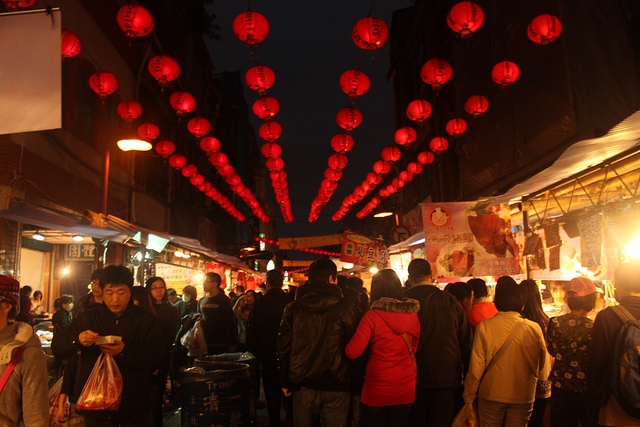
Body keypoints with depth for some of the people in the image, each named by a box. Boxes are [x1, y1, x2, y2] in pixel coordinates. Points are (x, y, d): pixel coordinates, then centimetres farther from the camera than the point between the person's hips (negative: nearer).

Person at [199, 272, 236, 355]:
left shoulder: (224, 300, -5)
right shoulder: (202, 301, 12)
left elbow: (231, 322, -6)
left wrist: (232, 344, -8)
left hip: (220, 345, -5)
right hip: (205, 344, 5)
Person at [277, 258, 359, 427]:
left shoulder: (294, 308, -2)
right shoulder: (345, 308, -8)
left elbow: (284, 347, 0)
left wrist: (285, 381, 8)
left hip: (303, 384, 2)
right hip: (335, 386, -2)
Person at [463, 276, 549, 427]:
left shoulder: (484, 327, -14)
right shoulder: (534, 328, -10)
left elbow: (476, 368, -11)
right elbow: (543, 369, -3)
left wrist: (469, 396, 1)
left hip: (492, 395, -1)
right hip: (523, 397, 1)